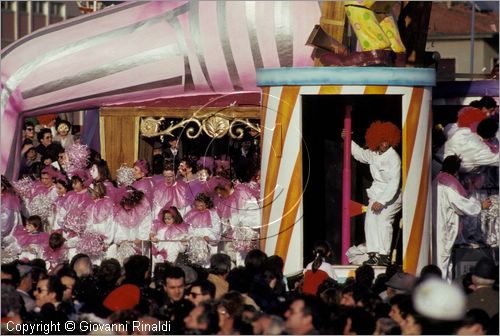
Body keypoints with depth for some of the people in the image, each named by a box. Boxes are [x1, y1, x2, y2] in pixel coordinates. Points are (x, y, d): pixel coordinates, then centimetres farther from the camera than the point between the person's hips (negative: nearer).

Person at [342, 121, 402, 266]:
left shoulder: (394, 158, -18)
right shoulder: (373, 154, 4)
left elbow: (394, 183, -21)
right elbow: (359, 153, 28)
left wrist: (381, 202, -24)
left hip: (391, 195, -7)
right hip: (377, 192, 7)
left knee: (383, 219, -21)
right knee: (370, 220, -8)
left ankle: (384, 255, -20)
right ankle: (373, 254, -8)